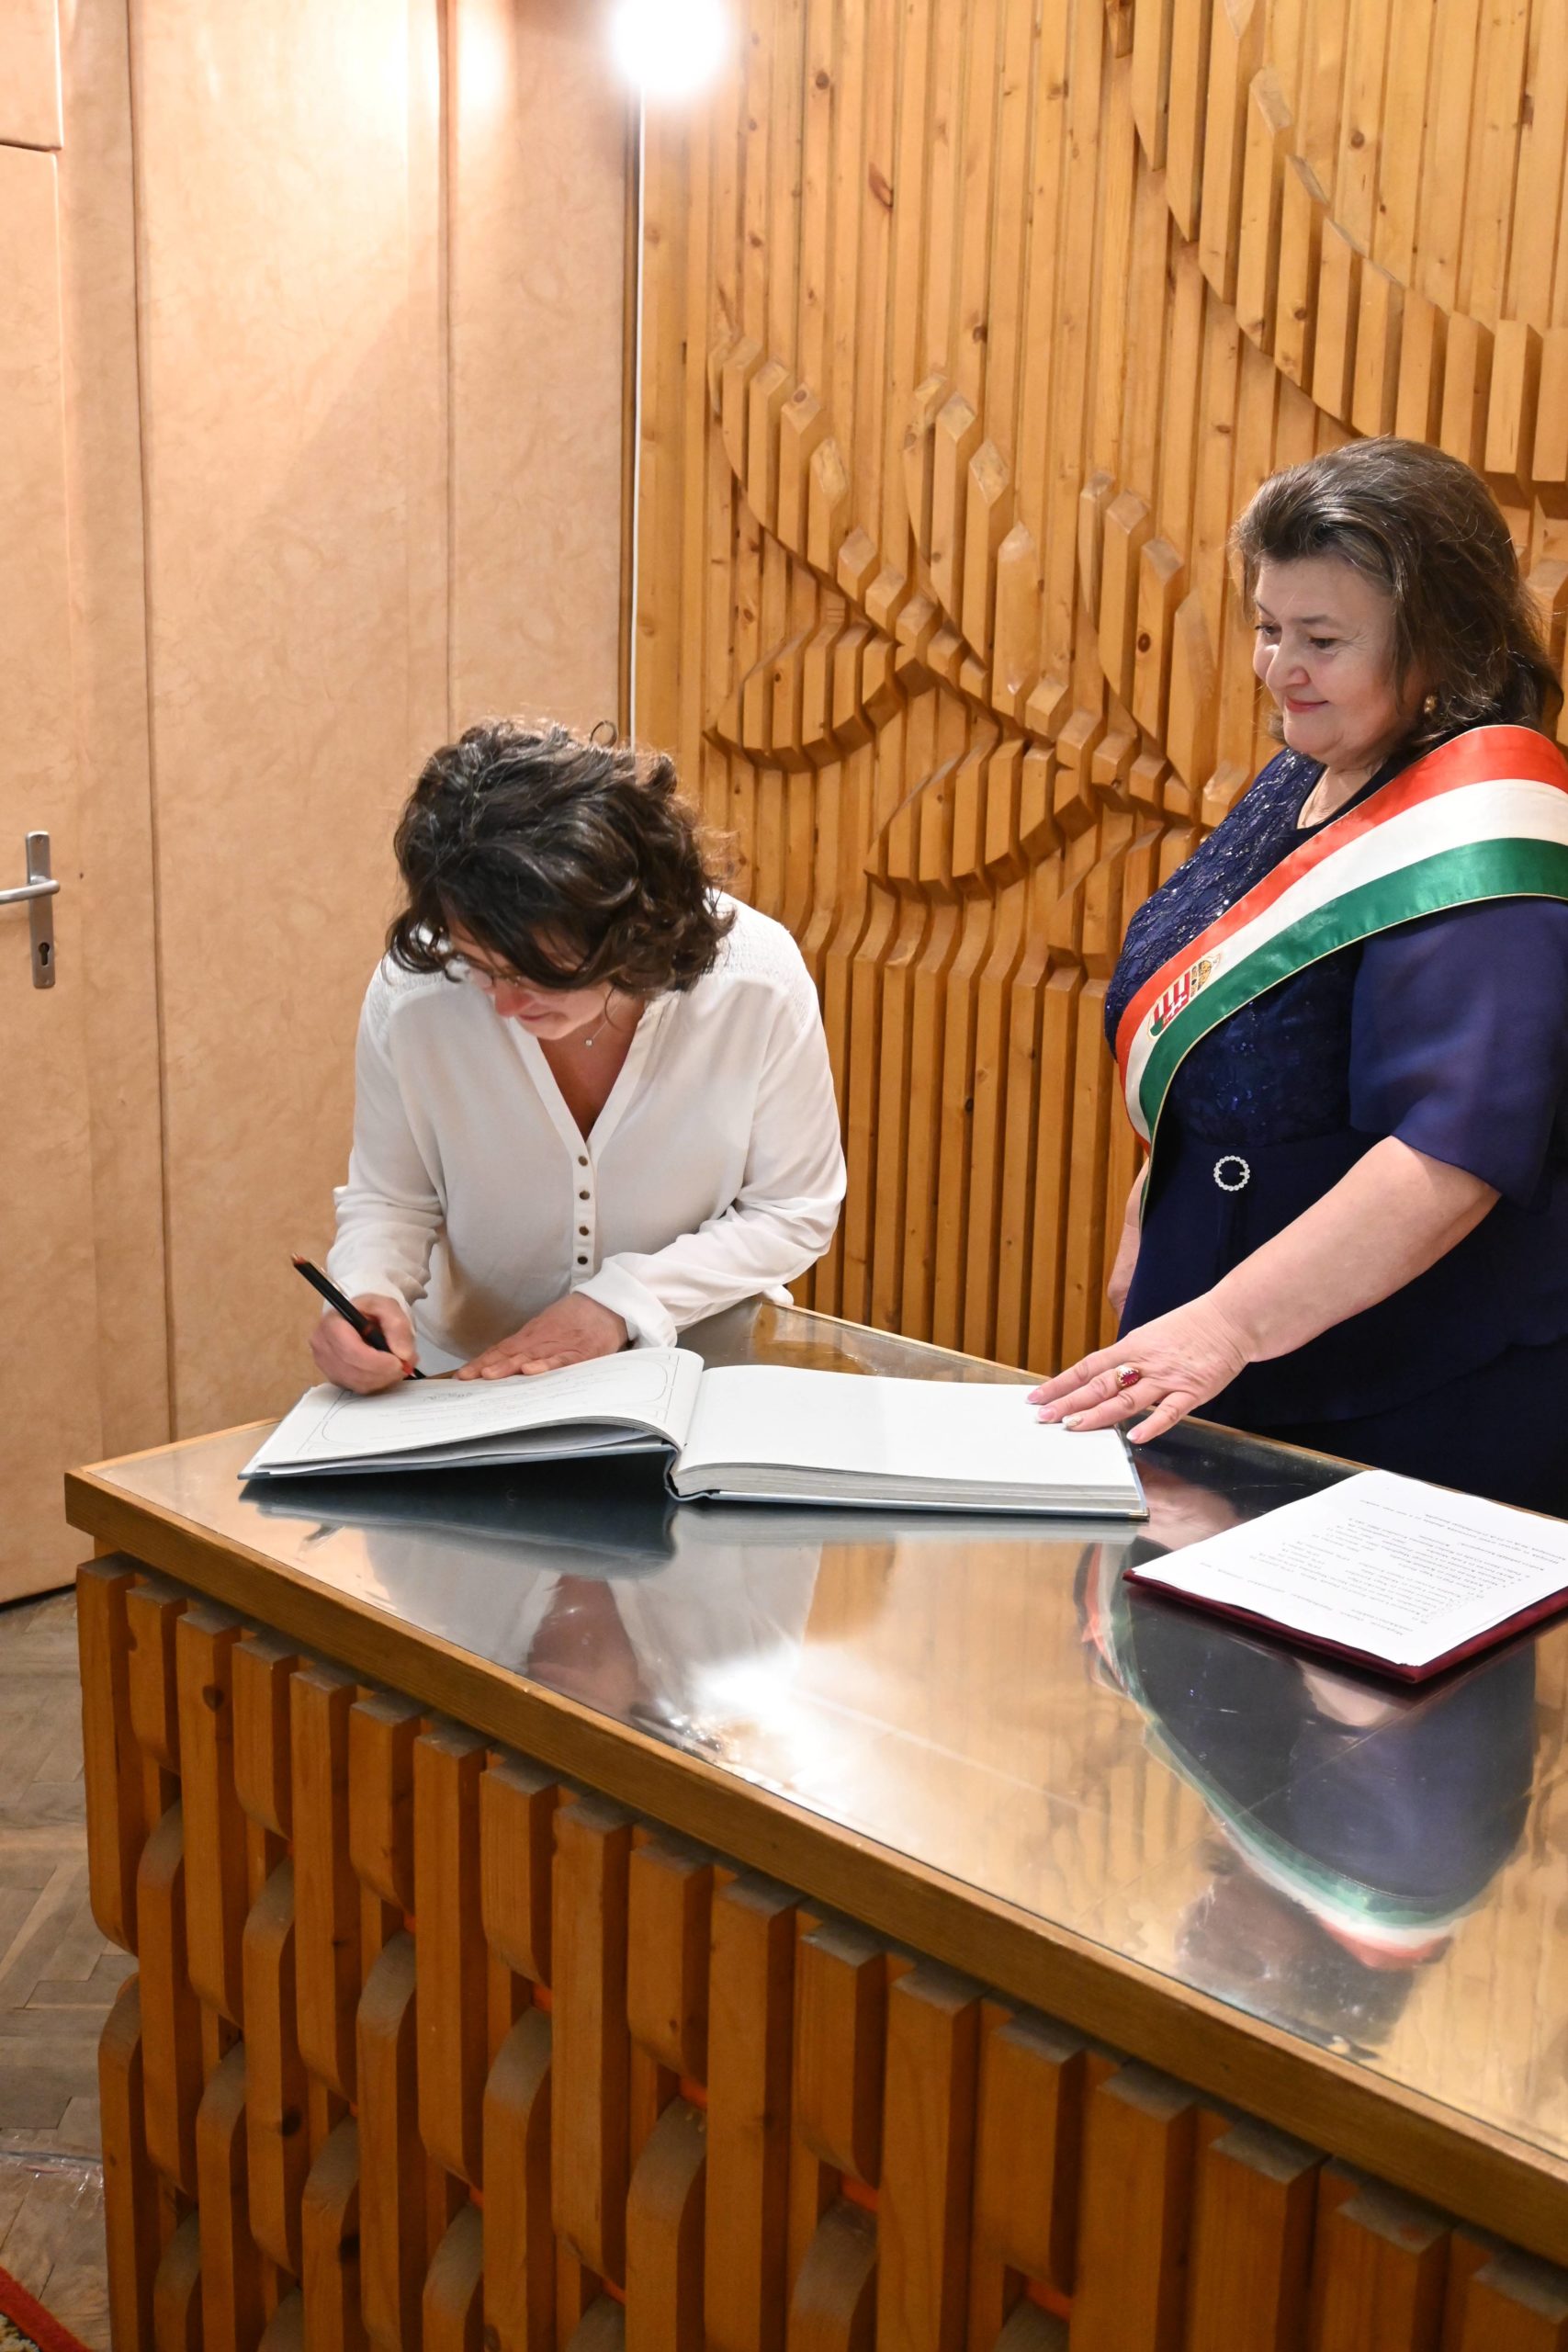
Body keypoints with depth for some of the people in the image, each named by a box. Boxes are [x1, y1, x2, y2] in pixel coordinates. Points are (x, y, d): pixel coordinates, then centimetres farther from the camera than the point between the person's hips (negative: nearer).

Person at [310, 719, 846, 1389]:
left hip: (691, 1376, -1)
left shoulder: (759, 982, -19)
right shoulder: (410, 994, -17)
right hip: (468, 1382, 2)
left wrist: (622, 1299, -17)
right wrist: (368, 1295, -21)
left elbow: (792, 1213, -6)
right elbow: (389, 1200, 0)